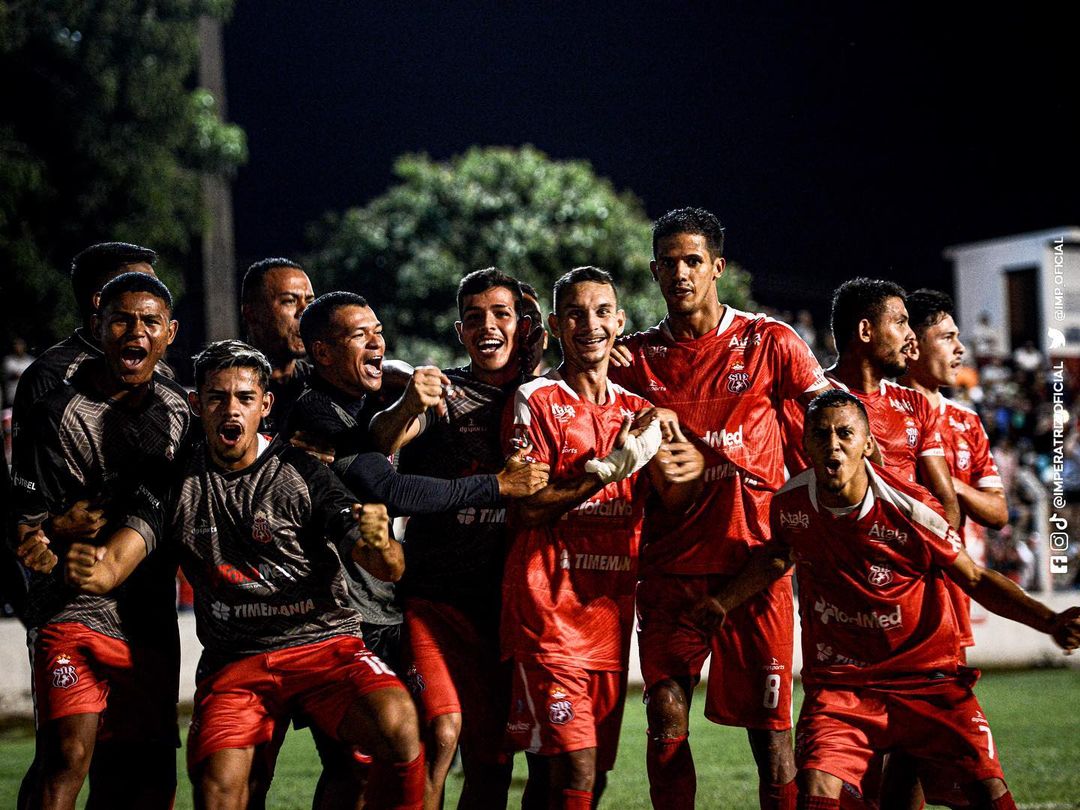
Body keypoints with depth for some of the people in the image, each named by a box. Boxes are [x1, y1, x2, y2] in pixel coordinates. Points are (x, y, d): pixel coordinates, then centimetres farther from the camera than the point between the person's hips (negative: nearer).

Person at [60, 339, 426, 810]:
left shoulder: (303, 473, 3)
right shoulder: (175, 486, 9)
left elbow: (389, 568, -5)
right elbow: (112, 566, -3)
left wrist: (381, 546, -30)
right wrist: (88, 571, -28)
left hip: (325, 644, -1)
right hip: (233, 661, 1)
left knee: (397, 726, -30)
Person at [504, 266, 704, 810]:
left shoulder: (635, 411, 15)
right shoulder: (536, 401, -1)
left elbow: (675, 500, 4)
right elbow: (525, 509, -9)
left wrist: (686, 467, -19)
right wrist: (610, 468, -17)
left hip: (612, 608, 6)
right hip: (549, 609, -6)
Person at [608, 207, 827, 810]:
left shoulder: (770, 343, 2)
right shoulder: (637, 357, 9)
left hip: (755, 560, -2)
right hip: (670, 566, 2)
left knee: (770, 723, -1)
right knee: (666, 724, -2)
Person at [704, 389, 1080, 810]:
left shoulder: (908, 509, -13)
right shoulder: (790, 503, -4)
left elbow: (975, 579, -2)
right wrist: (722, 603, 15)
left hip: (926, 678, -1)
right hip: (838, 685, 1)